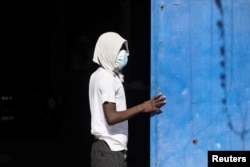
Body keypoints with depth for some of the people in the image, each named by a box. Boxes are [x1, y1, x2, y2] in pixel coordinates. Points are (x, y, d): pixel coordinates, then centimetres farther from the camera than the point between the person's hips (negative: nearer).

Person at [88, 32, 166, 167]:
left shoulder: (98, 76, 16)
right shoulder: (107, 78, -14)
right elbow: (111, 117, -22)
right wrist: (142, 107, -20)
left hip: (112, 149, 10)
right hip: (109, 150, -10)